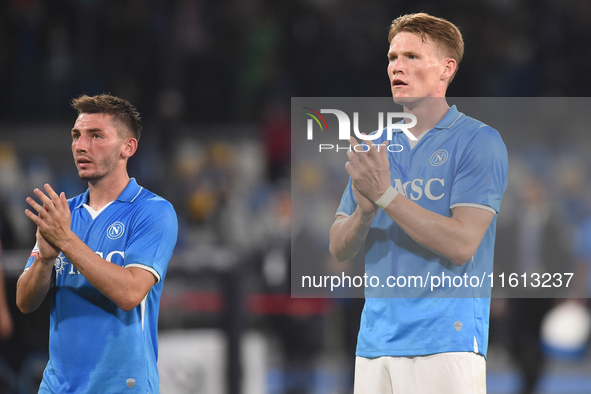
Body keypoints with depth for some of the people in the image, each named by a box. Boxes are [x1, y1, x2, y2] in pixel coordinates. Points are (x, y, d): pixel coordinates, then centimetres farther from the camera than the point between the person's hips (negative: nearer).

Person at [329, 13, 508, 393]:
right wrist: (364, 211, -11)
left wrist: (385, 194, -16)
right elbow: (340, 248, 11)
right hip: (374, 343, 5)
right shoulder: (375, 146, 15)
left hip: (445, 343, -5)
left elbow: (461, 245, -14)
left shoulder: (479, 141, -4)